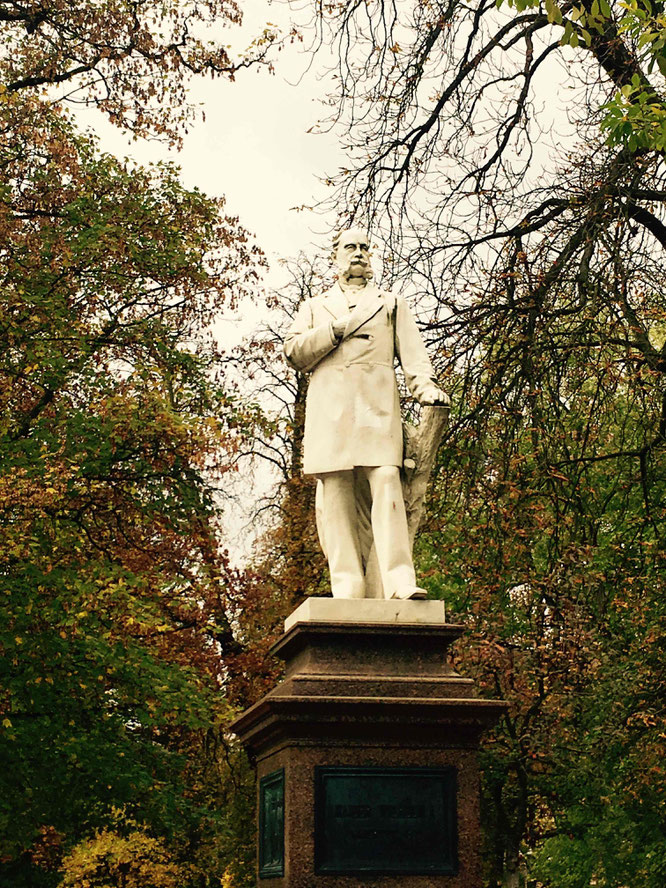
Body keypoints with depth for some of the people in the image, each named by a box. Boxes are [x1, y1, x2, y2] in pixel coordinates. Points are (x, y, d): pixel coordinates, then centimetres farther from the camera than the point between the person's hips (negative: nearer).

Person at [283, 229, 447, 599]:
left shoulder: (392, 303, 26)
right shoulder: (315, 306, 28)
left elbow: (413, 352, 11)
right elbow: (294, 352, 12)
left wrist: (426, 386, -10)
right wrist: (338, 329, -1)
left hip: (377, 404, -1)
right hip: (329, 407, 1)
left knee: (386, 484, -18)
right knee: (336, 493, -9)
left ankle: (399, 583, -28)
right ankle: (347, 590, -14)